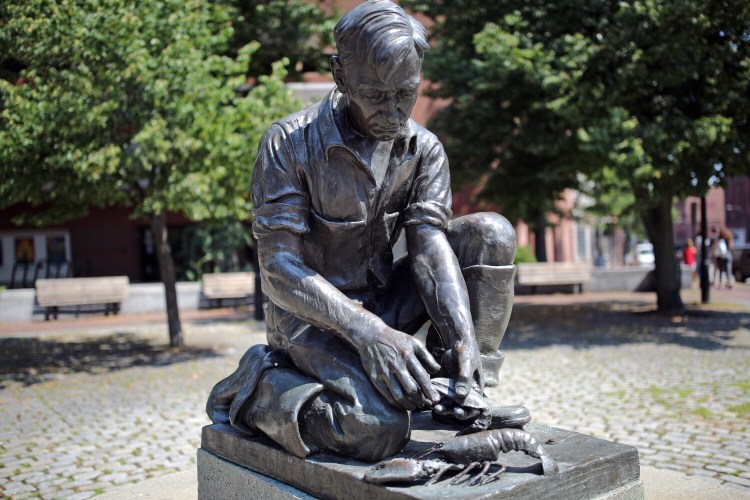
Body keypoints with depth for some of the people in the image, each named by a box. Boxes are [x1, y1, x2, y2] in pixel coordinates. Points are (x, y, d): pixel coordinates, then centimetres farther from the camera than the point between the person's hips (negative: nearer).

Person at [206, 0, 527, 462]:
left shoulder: (424, 149, -2)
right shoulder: (289, 144, -16)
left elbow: (431, 246, -12)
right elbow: (279, 267, -22)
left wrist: (464, 339, -28)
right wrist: (366, 331, -36)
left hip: (382, 301, 6)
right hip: (310, 316, -5)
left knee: (491, 233, -11)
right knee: (379, 428, -31)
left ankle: (464, 391, -4)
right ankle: (259, 384, -3)